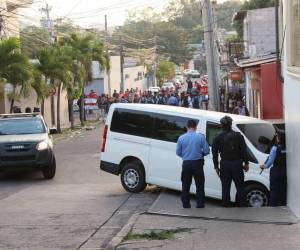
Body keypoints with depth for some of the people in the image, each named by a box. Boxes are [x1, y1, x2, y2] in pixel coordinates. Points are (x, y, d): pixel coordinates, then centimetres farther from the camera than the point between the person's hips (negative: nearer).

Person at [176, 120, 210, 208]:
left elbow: (178, 152, 3)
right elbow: (206, 151, -5)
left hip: (186, 164, 1)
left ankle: (185, 204, 13)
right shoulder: (201, 137, -7)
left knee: (186, 185, 11)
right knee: (199, 185, 10)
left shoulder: (181, 138, -3)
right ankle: (200, 204, 10)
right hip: (197, 163, -1)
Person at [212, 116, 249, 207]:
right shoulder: (238, 135, -1)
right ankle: (242, 205, 7)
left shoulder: (218, 138, 2)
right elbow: (244, 151, -2)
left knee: (225, 187, 5)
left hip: (224, 165, 1)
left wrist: (216, 166, 10)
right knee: (240, 186, 7)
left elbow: (215, 153, 4)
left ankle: (226, 205, 5)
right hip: (237, 164, 0)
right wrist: (246, 163, 6)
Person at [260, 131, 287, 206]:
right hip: (285, 171, 4)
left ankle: (274, 205, 7)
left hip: (276, 171, -4)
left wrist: (264, 166, 5)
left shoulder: (275, 148, -15)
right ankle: (283, 204, 19)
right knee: (283, 189, 13)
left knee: (274, 189, 6)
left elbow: (270, 161, -12)